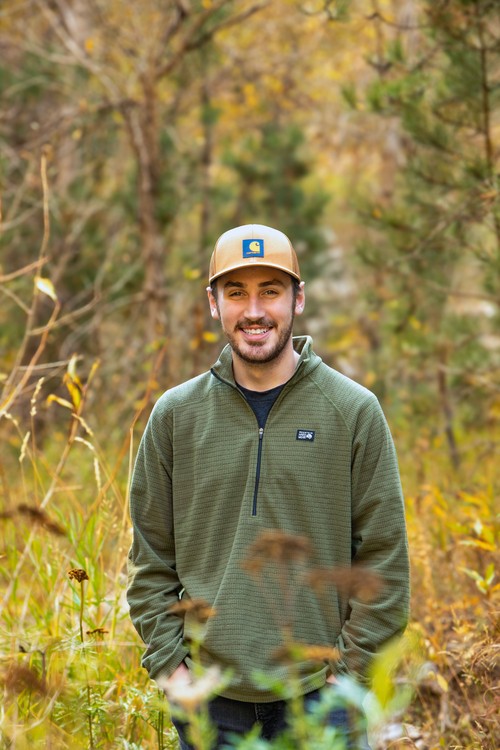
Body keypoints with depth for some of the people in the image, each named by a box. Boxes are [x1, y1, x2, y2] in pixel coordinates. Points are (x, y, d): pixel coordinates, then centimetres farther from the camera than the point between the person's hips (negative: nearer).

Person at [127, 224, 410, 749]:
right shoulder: (175, 415, 5)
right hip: (209, 699, 2)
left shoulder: (354, 411, 0)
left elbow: (384, 557, 0)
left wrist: (352, 670, -5)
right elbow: (151, 559, 9)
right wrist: (168, 664, 0)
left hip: (320, 693, -2)